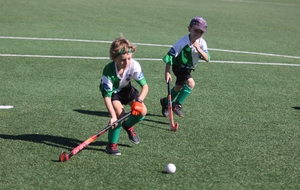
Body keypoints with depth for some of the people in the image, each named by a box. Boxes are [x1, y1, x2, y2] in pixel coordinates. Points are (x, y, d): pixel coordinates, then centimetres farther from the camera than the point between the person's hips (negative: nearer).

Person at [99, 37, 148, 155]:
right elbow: (107, 97, -34)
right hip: (110, 90, -4)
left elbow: (145, 86, -21)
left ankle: (128, 126, 23)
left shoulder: (134, 65, -30)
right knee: (119, 112, -27)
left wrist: (139, 101, -38)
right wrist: (113, 116, -44)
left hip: (125, 88, 4)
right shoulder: (108, 71, -38)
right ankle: (111, 145, -11)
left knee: (142, 111, -12)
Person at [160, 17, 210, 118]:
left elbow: (207, 59, -23)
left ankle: (166, 102, 50)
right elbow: (170, 56, -22)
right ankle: (177, 105, -12)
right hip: (178, 66, -6)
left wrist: (199, 49, -40)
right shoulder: (182, 42, -28)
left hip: (188, 68, 6)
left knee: (178, 88, 23)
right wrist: (167, 72, -22)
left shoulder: (202, 43, -14)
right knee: (190, 83, -27)